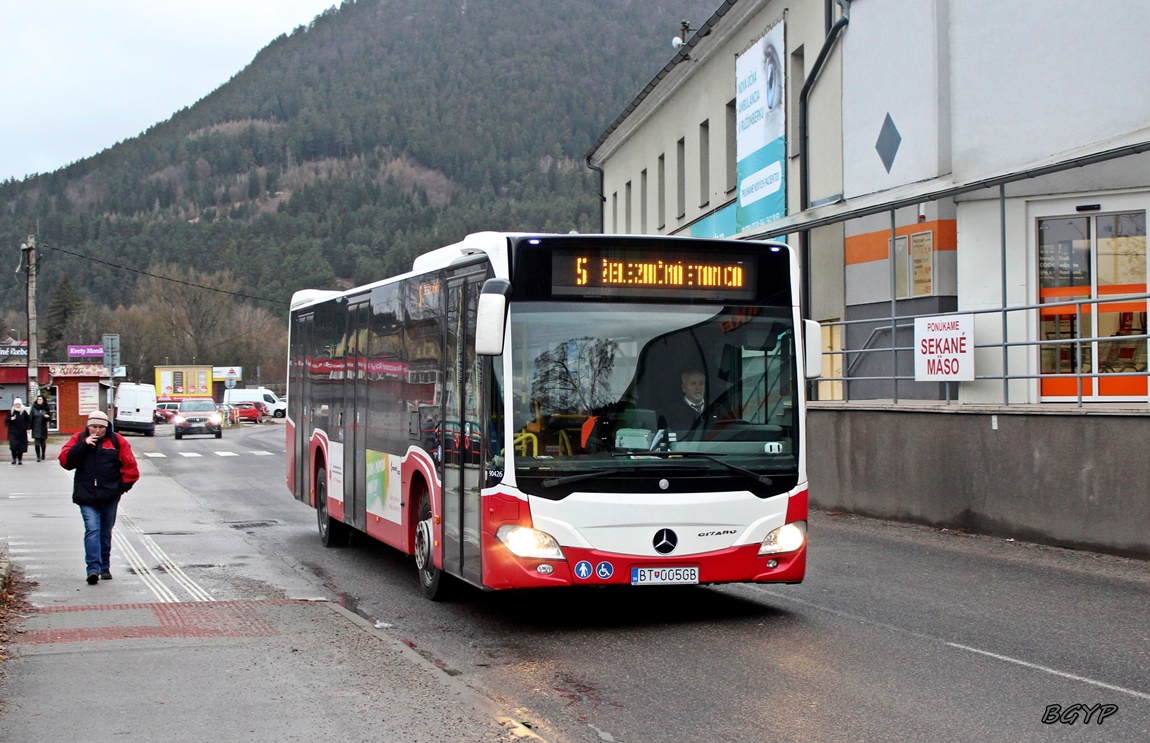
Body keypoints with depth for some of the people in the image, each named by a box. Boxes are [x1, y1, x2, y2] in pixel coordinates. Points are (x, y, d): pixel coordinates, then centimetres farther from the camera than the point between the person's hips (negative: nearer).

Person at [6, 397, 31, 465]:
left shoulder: (24, 412, 4)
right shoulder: (11, 412, 5)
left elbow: (28, 421, 8)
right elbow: (7, 421, 7)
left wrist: (27, 428, -3)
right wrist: (11, 419, -13)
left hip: (22, 432, 0)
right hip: (13, 432, 0)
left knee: (21, 446, 1)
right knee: (13, 445, -11)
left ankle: (20, 459, 11)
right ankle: (14, 459, 1)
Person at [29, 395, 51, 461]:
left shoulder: (46, 408, 2)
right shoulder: (34, 408, 0)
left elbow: (50, 416, 6)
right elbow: (31, 417, -1)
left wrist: (47, 416, -18)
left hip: (43, 428, 1)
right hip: (36, 428, -1)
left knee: (43, 443, 8)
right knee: (37, 443, -8)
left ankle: (43, 455, 27)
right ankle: (38, 457, -4)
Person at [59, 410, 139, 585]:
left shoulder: (117, 441, 3)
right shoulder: (78, 439, 4)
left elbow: (130, 466, 4)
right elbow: (65, 461, -8)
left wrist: (123, 485, -2)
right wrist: (83, 445, -14)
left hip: (110, 497, 1)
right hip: (86, 497, -1)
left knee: (106, 533, 11)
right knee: (92, 529, -15)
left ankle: (105, 567, 23)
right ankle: (93, 568, -21)